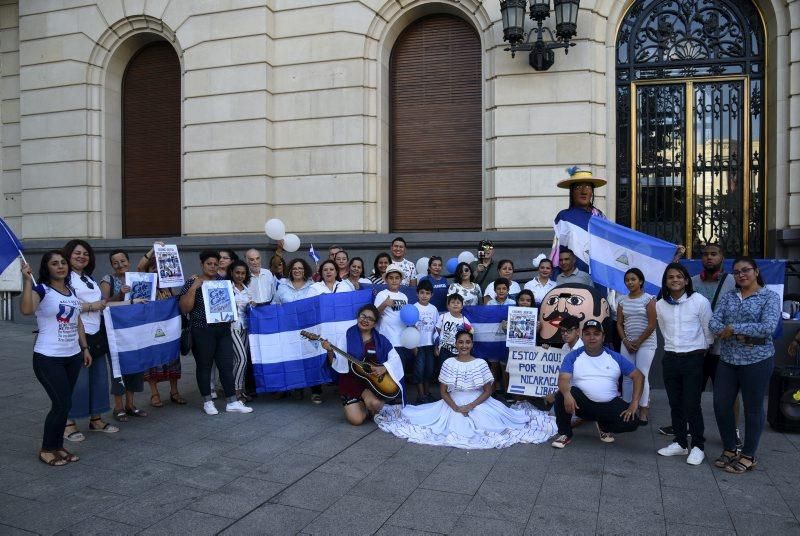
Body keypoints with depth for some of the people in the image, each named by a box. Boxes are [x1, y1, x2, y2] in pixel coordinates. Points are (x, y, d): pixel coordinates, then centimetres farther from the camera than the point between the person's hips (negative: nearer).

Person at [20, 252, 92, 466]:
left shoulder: (72, 291, 10)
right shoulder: (41, 290, -10)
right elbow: (26, 309, -32)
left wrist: (85, 348, 16)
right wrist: (27, 280, -32)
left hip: (73, 357, 6)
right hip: (48, 359, -6)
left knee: (63, 403, 12)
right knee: (62, 404, -7)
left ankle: (58, 446, 25)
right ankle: (46, 449, 13)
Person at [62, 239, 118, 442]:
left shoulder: (90, 278, 19)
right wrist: (90, 306, -16)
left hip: (96, 334, 8)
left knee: (99, 376, 11)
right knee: (78, 379, -6)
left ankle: (96, 419, 22)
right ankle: (68, 423, 7)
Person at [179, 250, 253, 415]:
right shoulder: (193, 282, -4)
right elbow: (184, 308, -11)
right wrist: (194, 287, -19)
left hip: (223, 330, 4)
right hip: (202, 331, -4)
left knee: (227, 365, 3)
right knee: (204, 366, 6)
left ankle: (232, 402, 8)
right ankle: (207, 402, 20)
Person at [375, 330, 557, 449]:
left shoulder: (481, 363, -5)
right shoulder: (449, 363, -4)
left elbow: (488, 391, -3)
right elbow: (443, 391, -2)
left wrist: (471, 406, -16)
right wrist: (456, 407, -16)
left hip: (478, 405, 0)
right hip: (453, 405, 0)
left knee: (491, 423, -16)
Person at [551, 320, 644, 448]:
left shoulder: (615, 357, 3)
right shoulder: (572, 357, -3)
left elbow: (638, 376, 4)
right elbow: (563, 379, -15)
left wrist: (634, 403, -8)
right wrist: (567, 394, -39)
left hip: (609, 405, 2)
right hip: (582, 403, -2)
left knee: (632, 422, -21)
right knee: (562, 395, -32)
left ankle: (604, 426, 14)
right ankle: (565, 434, -9)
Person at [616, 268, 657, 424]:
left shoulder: (648, 299, -6)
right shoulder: (622, 301, 8)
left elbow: (651, 325, -10)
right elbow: (619, 324, 8)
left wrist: (638, 342, -11)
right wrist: (626, 341, -5)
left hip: (646, 344, -4)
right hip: (627, 344, 5)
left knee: (642, 376, -6)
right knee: (627, 377, 5)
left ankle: (643, 412, 1)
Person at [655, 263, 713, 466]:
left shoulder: (699, 301, -10)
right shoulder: (660, 305, 3)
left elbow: (708, 331, -2)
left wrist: (702, 351, 6)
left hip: (693, 359, -4)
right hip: (670, 359, 4)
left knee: (692, 405, -2)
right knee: (675, 404, 11)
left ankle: (698, 446, 12)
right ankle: (680, 443, 23)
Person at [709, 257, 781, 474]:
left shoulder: (770, 297, -4)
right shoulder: (728, 297, 8)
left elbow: (768, 327, -18)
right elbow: (713, 323, -2)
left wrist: (733, 328, -15)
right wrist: (738, 336, -19)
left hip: (757, 360, -4)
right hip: (727, 360, 5)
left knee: (753, 408, 6)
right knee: (721, 405, 6)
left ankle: (748, 456, 20)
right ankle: (729, 449, 24)